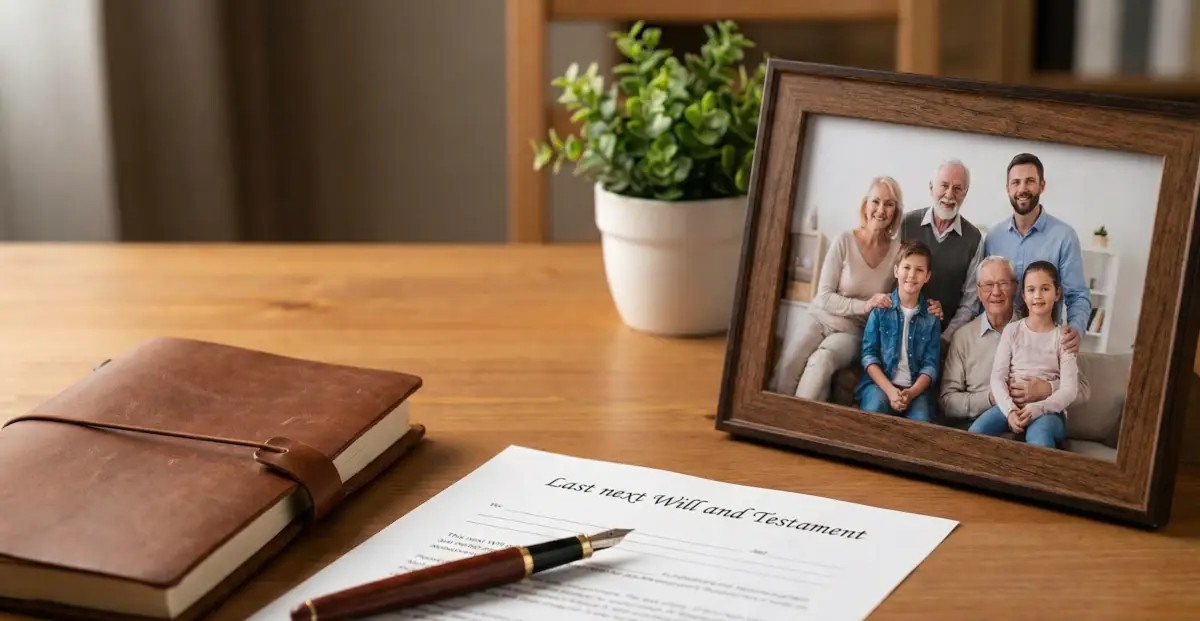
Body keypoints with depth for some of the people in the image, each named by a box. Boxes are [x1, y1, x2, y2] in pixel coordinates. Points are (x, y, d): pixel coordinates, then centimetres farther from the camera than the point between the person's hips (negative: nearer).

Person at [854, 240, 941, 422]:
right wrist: (890, 390, -15)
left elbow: (930, 364, 3)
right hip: (880, 383, -1)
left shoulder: (931, 316, 8)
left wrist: (912, 393, -17)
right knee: (875, 408, -34)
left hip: (916, 388, 1)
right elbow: (869, 355, -1)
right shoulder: (881, 308, 4)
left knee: (921, 421, -30)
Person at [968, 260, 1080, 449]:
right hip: (1011, 406, 2)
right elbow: (998, 377, 1)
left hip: (1049, 410, -2)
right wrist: (1009, 409, -18)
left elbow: (1070, 389, -4)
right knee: (976, 432, -29)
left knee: (1039, 438, -38)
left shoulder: (1063, 336, 5)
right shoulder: (1012, 330, 10)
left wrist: (1038, 408, -21)